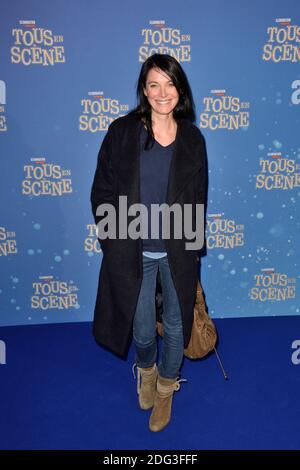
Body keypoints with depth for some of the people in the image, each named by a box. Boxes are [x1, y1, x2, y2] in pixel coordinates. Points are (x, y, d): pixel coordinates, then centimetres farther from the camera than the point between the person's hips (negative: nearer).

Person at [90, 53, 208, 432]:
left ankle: (166, 387, 45)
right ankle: (146, 370, 51)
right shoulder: (122, 132, -5)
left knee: (176, 326, 15)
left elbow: (198, 200, 5)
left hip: (178, 254, 1)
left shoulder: (192, 139, 0)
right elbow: (102, 191, -2)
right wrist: (113, 241, -5)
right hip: (133, 253, -1)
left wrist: (194, 250, 5)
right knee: (141, 330, 14)